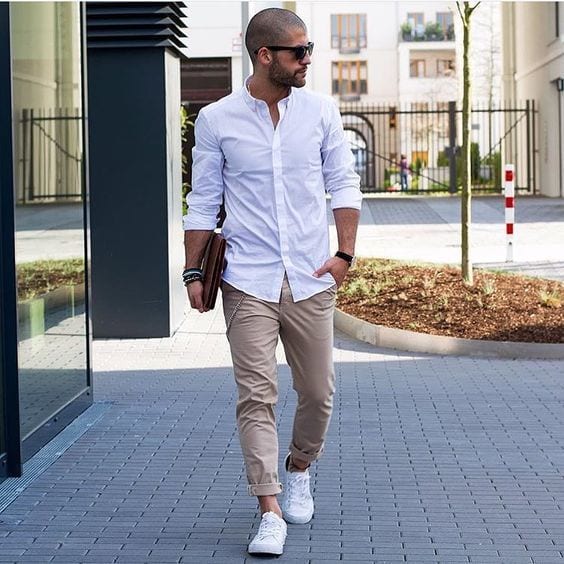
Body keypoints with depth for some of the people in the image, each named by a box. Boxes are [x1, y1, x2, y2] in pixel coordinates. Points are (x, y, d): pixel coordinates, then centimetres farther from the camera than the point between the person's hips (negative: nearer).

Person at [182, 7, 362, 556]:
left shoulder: (320, 111, 4)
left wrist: (345, 252, -3)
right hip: (248, 282, -2)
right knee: (256, 395, -7)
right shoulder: (216, 119, -1)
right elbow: (203, 201, 5)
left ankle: (298, 468, 37)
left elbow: (343, 183, 8)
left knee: (318, 391, 9)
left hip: (311, 280, 2)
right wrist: (193, 272, 1)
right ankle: (270, 511, -5)